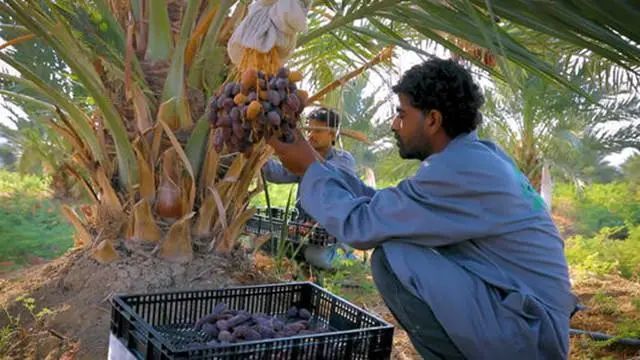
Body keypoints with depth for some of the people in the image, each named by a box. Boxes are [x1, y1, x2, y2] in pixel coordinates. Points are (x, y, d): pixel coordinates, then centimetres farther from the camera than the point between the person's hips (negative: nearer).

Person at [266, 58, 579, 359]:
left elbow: (360, 225, -16)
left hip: (526, 333, -10)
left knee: (391, 259, -18)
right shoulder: (478, 156, 9)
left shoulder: (458, 169, -21)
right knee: (403, 244, 16)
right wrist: (318, 166, 11)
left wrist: (309, 170, -3)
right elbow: (381, 206, 11)